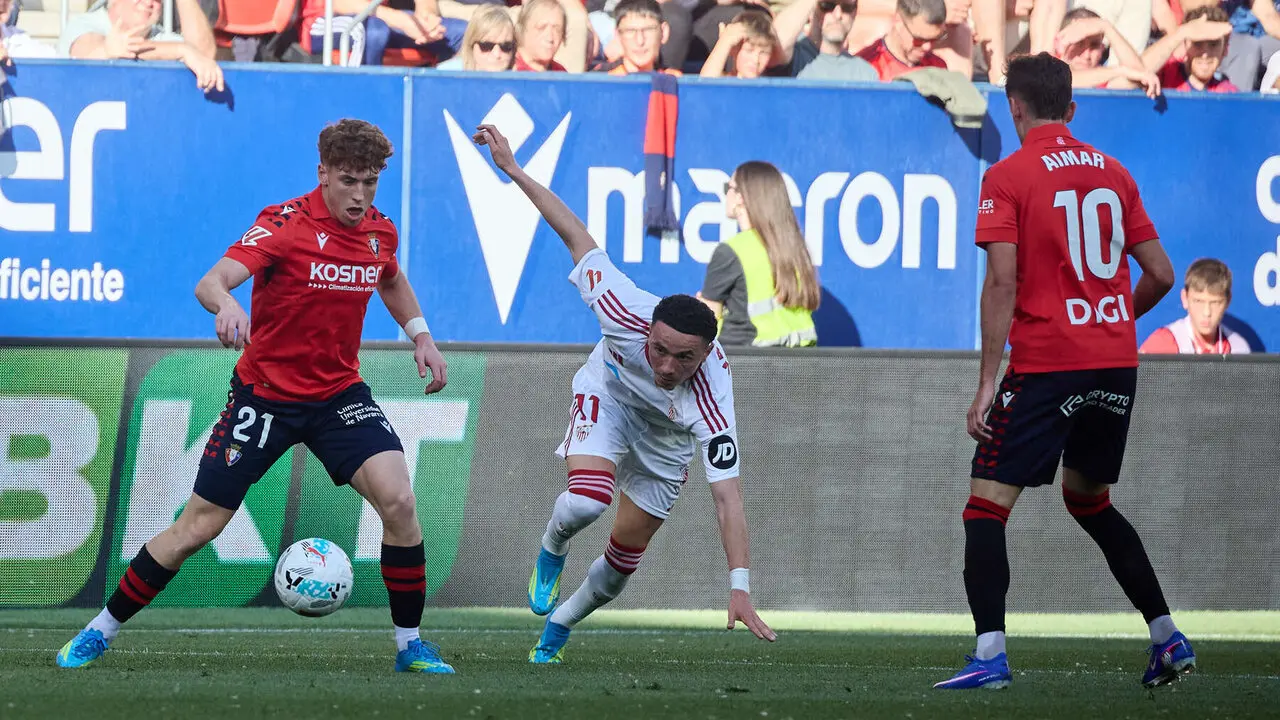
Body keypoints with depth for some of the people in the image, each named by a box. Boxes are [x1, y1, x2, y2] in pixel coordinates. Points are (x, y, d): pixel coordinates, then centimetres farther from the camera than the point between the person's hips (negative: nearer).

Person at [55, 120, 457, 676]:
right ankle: (102, 631, 16)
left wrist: (419, 334, 12)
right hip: (265, 394, -4)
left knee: (397, 499, -18)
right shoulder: (285, 224, -19)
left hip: (339, 393, 4)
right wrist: (225, 304, -57)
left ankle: (409, 644, -3)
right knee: (198, 526, -1)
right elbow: (211, 282, -34)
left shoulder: (380, 232, -1)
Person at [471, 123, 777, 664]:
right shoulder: (628, 314, -40)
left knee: (623, 561, 5)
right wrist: (513, 170, -22)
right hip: (608, 395, 0)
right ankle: (551, 552, 8)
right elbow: (579, 239, -26)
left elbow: (727, 495, -45)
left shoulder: (711, 399, -42)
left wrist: (739, 589, -51)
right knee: (585, 501, -29)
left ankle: (556, 630, 37)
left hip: (666, 439, 0)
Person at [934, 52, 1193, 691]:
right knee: (1089, 498, 23)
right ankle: (1168, 639, 19)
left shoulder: (1007, 177, -6)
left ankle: (990, 655, -17)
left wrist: (987, 383, -13)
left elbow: (1002, 283, -13)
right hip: (1117, 362, 6)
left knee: (986, 506, -2)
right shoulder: (1113, 172, 10)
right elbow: (1161, 274, 10)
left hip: (1045, 366, -6)